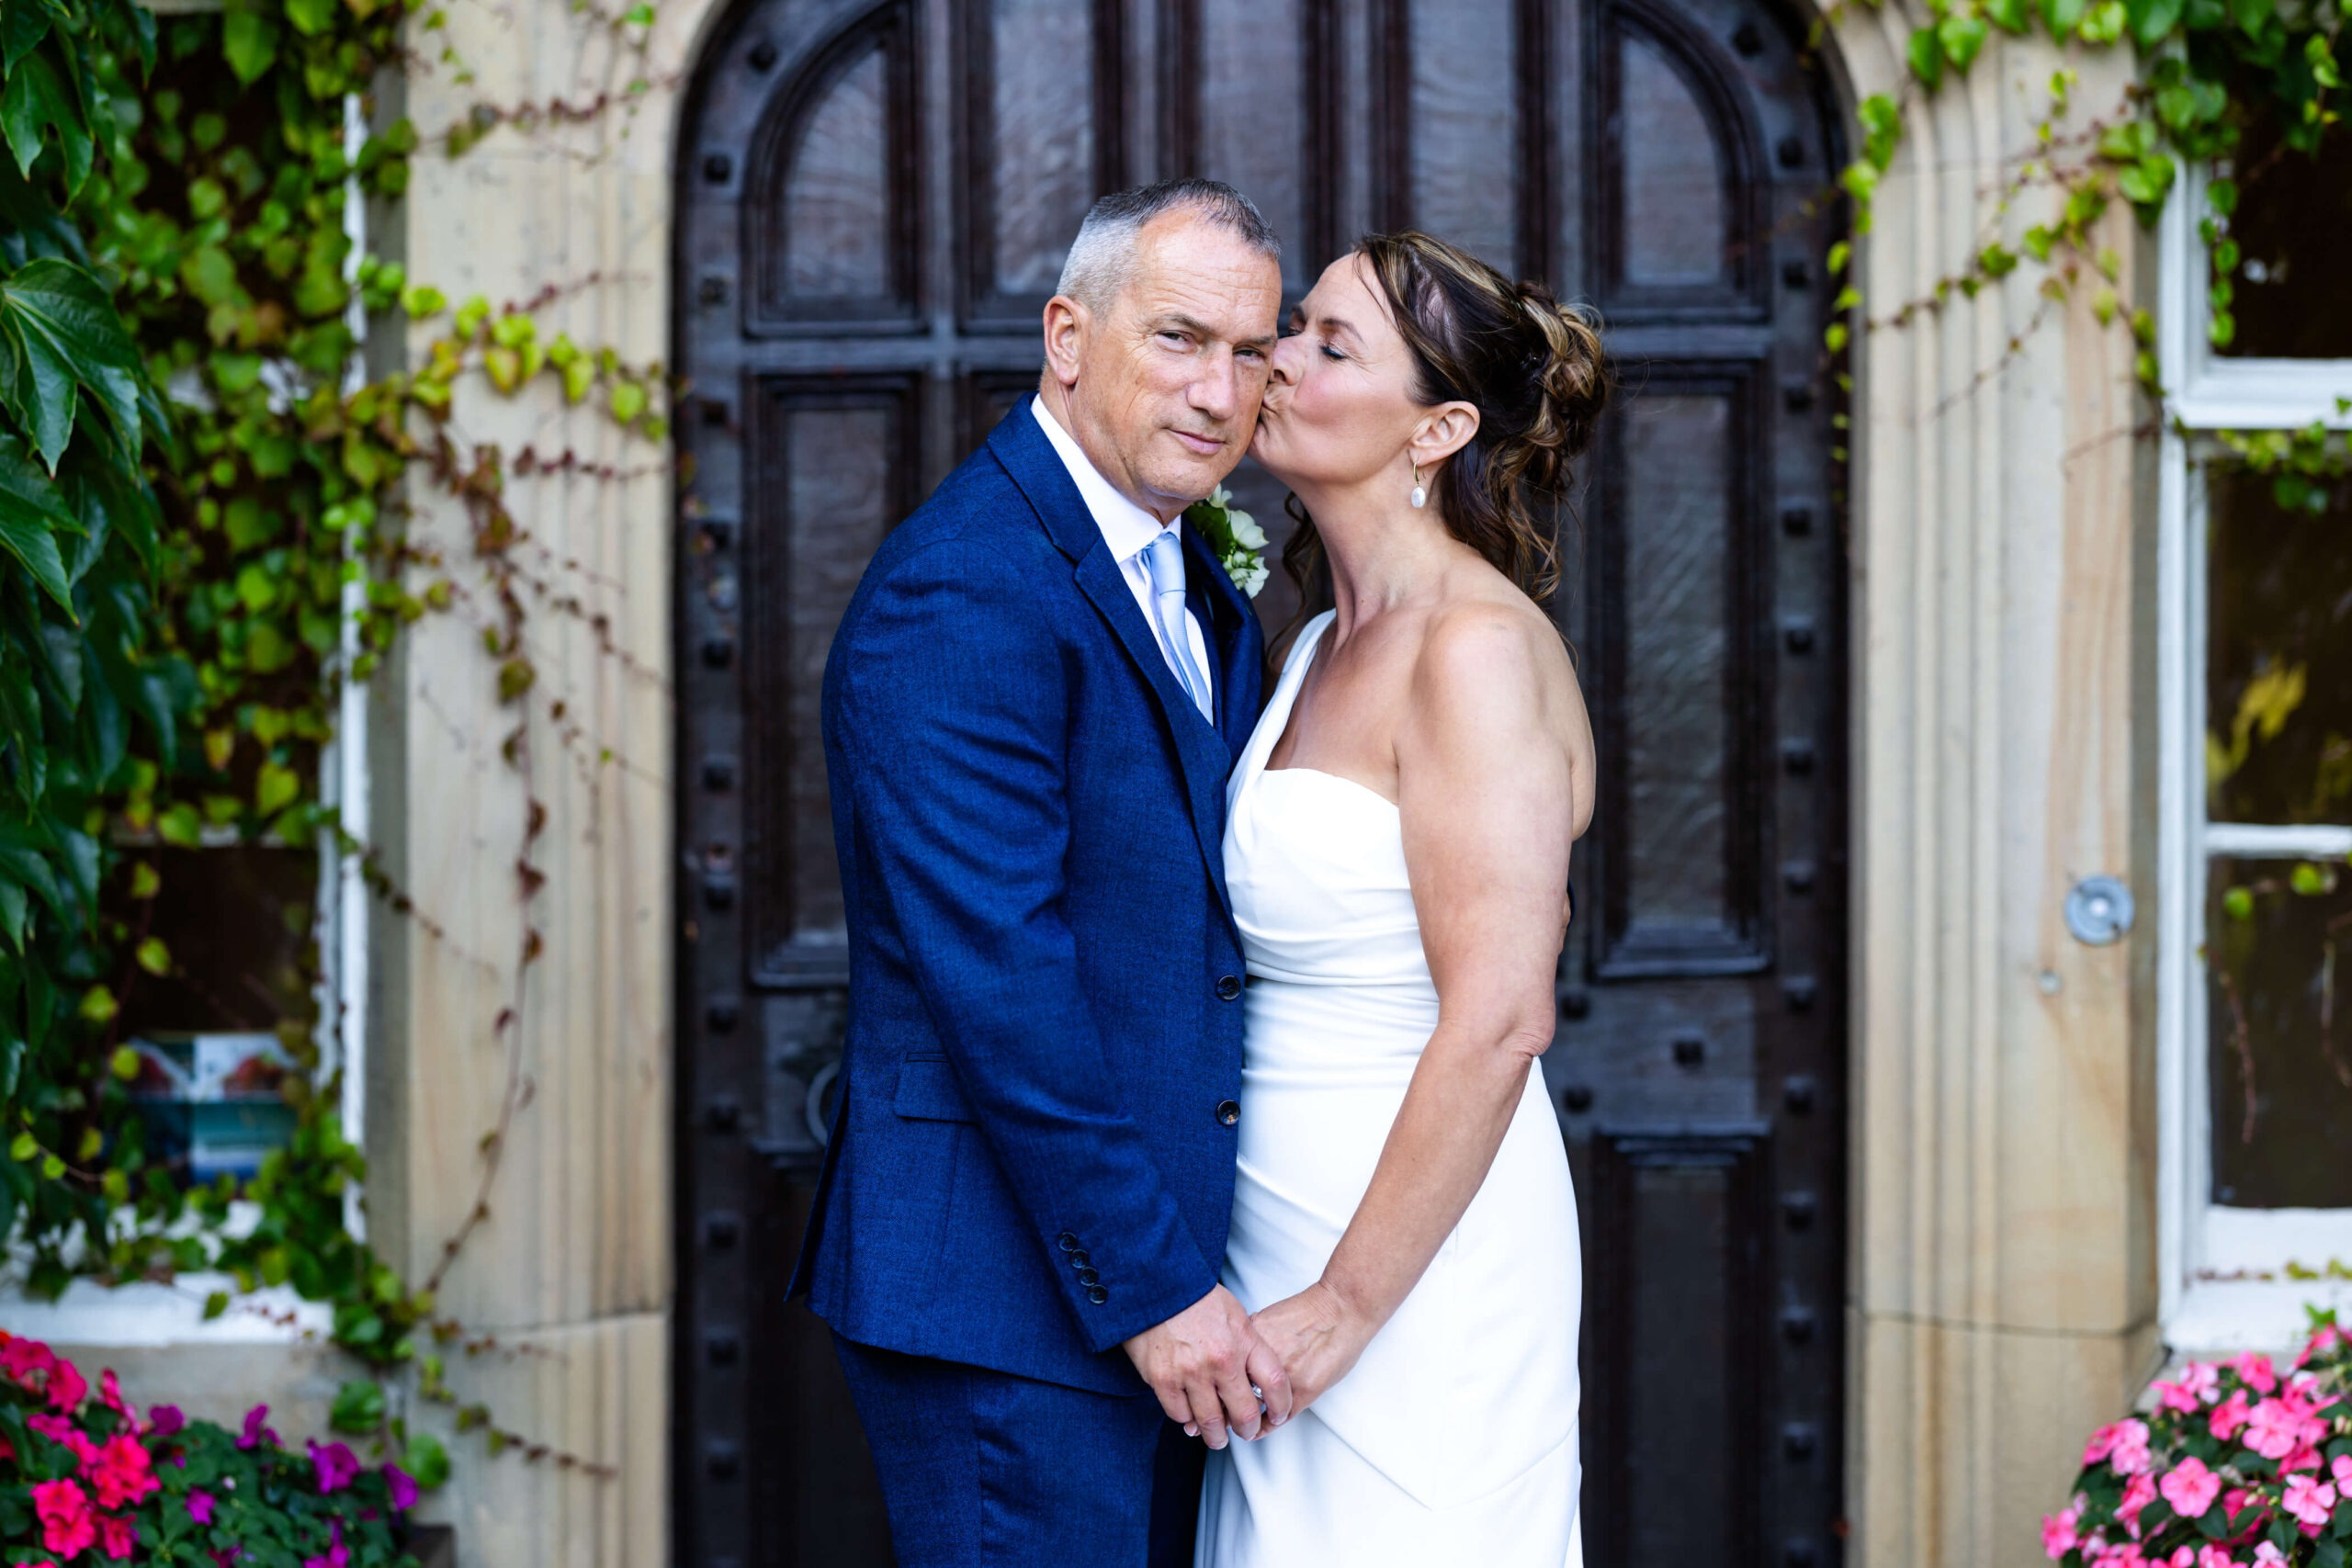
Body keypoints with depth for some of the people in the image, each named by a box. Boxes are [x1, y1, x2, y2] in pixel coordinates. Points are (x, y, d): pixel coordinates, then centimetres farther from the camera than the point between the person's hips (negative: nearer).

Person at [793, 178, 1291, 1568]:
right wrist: (1149, 1286, -20)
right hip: (1009, 1302, -9)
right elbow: (996, 971, -21)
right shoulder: (963, 591, -16)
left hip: (1150, 1273, 9)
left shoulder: (1204, 601, 14)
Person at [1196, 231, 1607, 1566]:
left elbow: (1499, 1019, -20)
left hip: (1419, 1260, -8)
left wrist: (1346, 1307, -19)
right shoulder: (1325, 644, 12)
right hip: (1290, 1235, 8)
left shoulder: (1478, 647, -15)